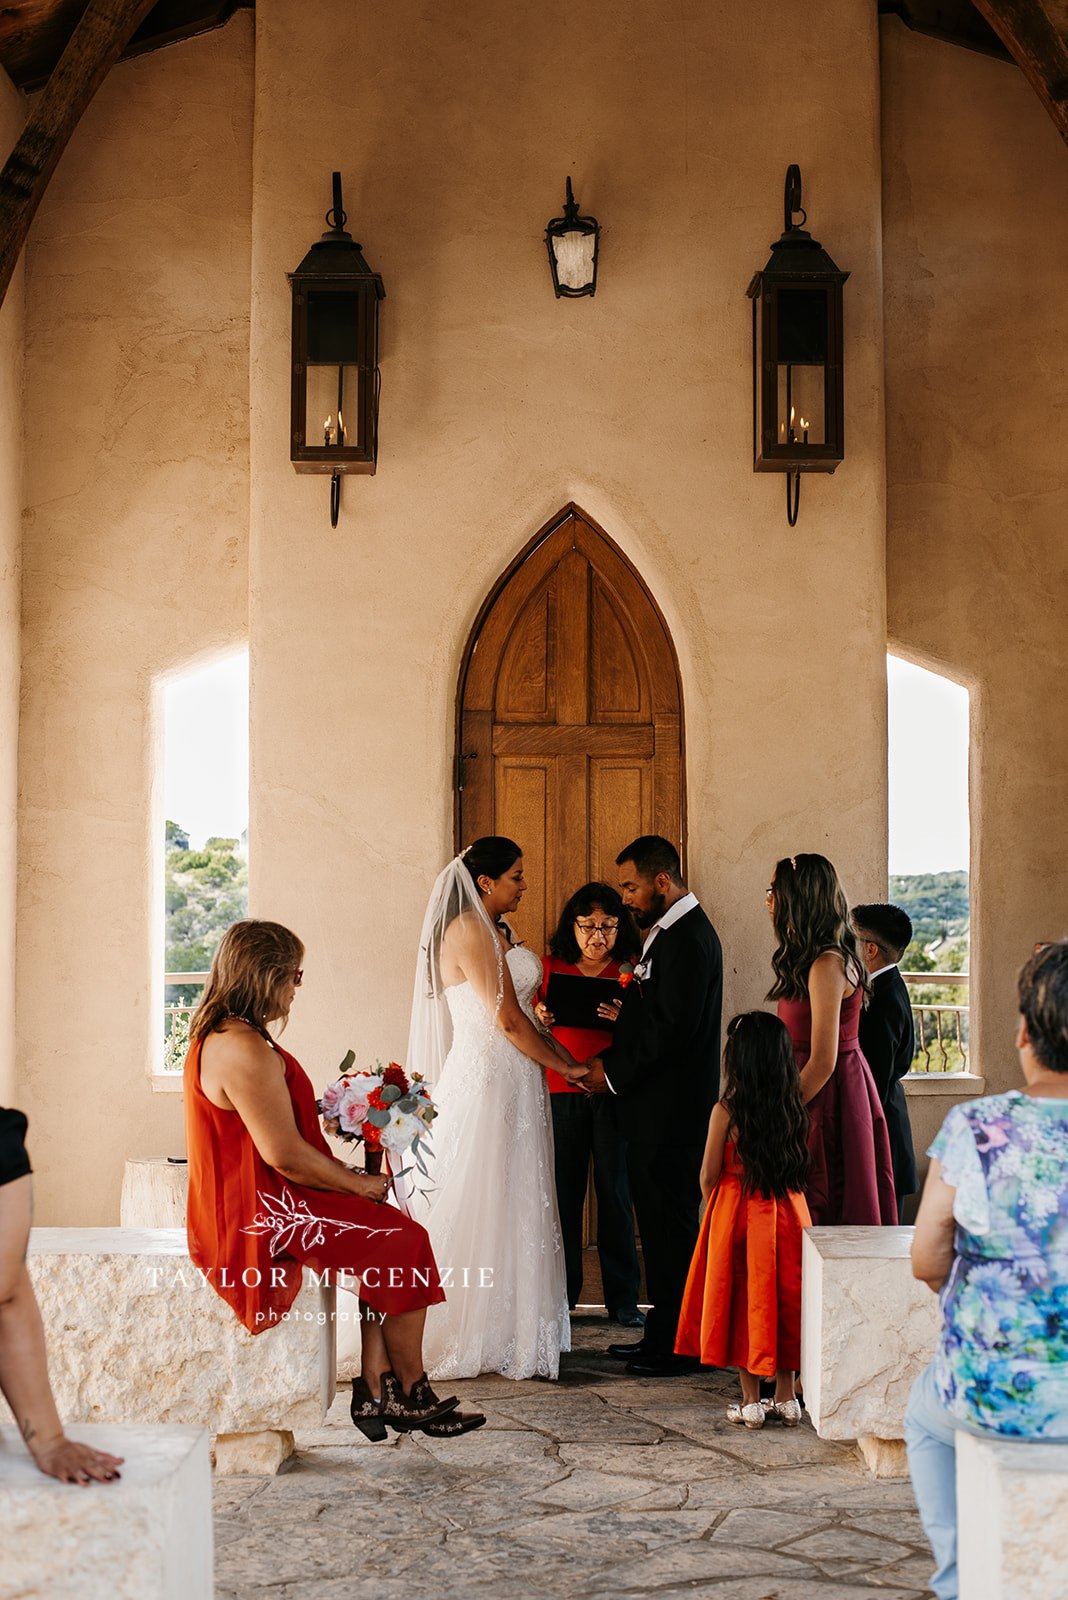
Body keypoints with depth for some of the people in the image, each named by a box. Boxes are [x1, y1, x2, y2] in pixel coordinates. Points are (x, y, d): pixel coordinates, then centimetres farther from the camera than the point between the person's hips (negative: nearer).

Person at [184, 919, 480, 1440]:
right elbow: (285, 1154, -23)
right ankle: (410, 1393, 11)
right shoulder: (246, 1050, -23)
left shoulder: (217, 1036, 12)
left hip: (246, 1206, 10)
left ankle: (374, 1389, 4)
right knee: (406, 1242, -3)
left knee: (383, 1236, 7)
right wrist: (358, 1183, -8)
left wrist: (343, 1173, 12)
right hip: (261, 1214, -10)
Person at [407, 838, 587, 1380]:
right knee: (484, 1208, -3)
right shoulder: (469, 931, -13)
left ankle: (508, 1332, 19)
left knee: (512, 1208, 12)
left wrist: (565, 1058, 9)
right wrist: (566, 1067, -7)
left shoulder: (495, 932, 17)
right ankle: (478, 1340, 5)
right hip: (486, 1084, -10)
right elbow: (507, 1019, -17)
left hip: (512, 1086, 10)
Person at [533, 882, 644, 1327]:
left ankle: (623, 1299, 10)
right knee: (563, 1192, 3)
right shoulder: (550, 966, 9)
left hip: (614, 1093, -1)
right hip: (561, 1091, 1)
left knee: (616, 1193, 1)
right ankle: (561, 1294, 15)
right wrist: (539, 1019, -5)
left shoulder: (632, 969, 4)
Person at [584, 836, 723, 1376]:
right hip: (656, 1108, 10)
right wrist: (610, 1060, 7)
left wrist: (615, 1076, -14)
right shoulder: (668, 931, 16)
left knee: (672, 1225, -3)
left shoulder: (687, 937, -16)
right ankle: (662, 1335, 22)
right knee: (660, 1224, 14)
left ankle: (679, 1346, 5)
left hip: (671, 1109, -10)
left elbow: (672, 1027, -22)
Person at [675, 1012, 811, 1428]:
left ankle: (751, 1402, 10)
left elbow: (708, 1177, -7)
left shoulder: (726, 1111, -14)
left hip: (736, 1214, -3)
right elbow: (797, 1166, 8)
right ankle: (785, 1398, 18)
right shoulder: (793, 1109, -2)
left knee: (743, 1303, 7)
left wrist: (713, 1208, 14)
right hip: (785, 1212, 4)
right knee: (782, 1300, 13)